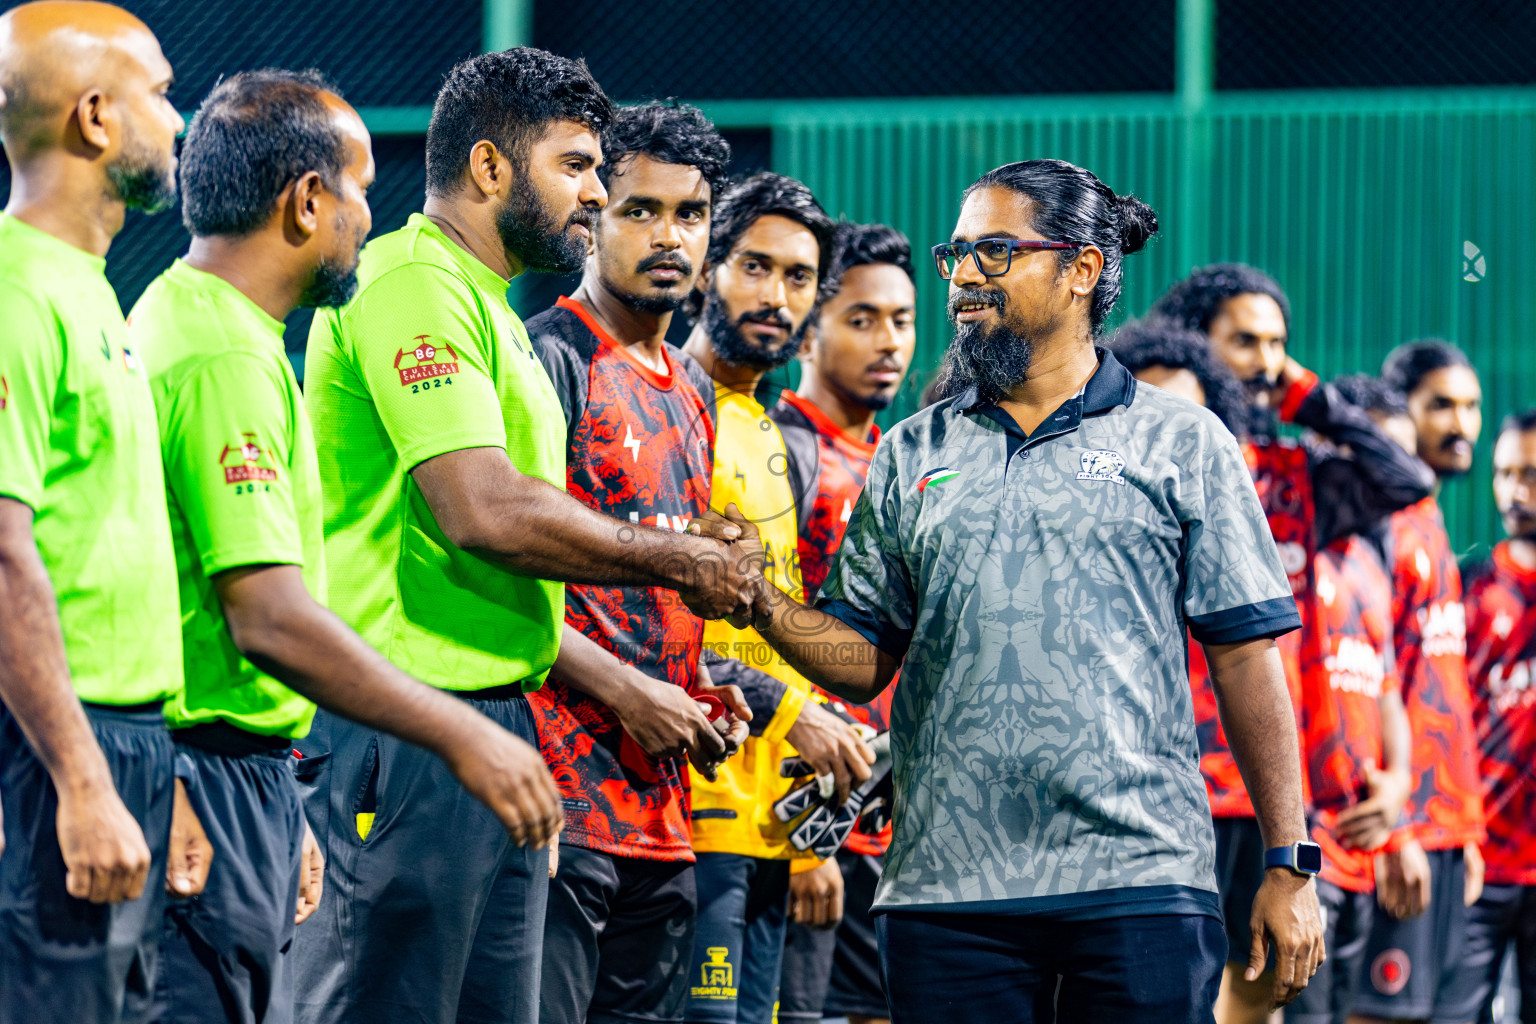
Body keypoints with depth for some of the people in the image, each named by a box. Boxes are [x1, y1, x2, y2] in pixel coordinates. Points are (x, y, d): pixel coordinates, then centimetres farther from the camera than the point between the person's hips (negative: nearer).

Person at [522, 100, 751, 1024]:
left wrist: (698, 691, 10)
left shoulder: (692, 389, 20)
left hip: (664, 799, 9)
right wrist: (627, 694, -14)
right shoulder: (548, 358, -6)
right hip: (565, 782, -9)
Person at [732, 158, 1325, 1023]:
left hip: (1143, 885, -2)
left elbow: (1247, 656, 2)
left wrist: (1290, 863, -2)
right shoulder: (912, 456, 14)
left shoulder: (1180, 443, 5)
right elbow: (864, 660, 12)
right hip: (946, 888, 3)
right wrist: (765, 605, -8)